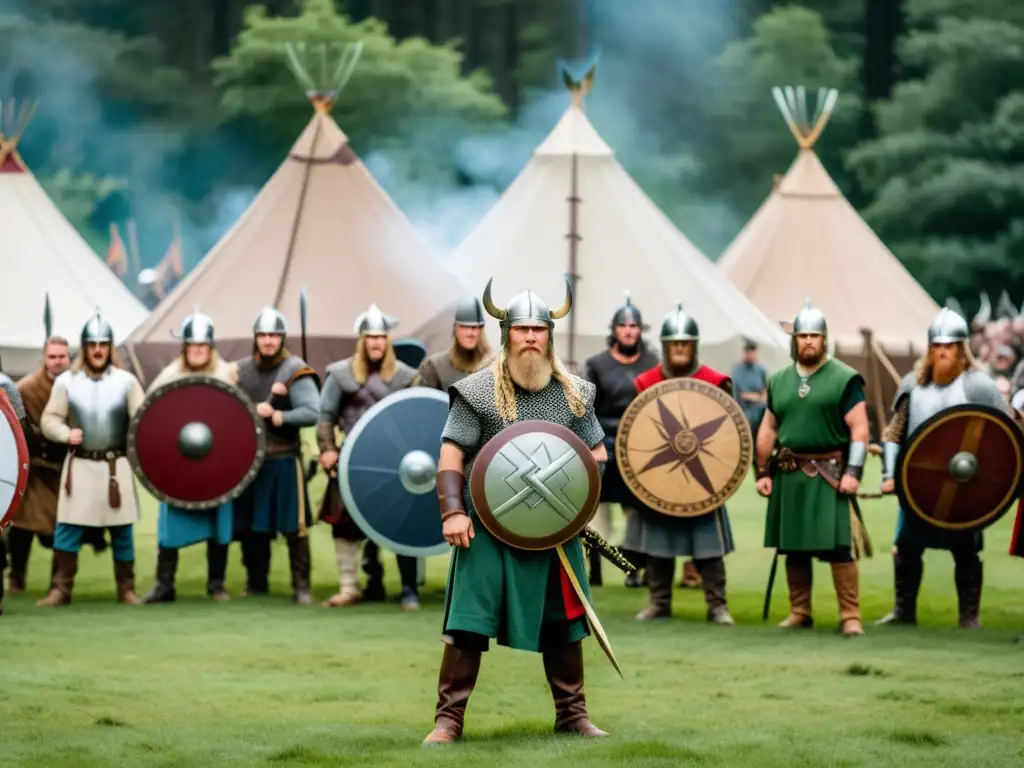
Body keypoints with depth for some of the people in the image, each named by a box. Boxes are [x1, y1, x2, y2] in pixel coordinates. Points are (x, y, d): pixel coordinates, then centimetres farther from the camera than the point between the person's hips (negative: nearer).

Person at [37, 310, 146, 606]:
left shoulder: (126, 381, 0)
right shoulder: (66, 381, 1)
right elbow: (49, 420, 3)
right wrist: (66, 433, -16)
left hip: (116, 465, 0)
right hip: (79, 464, 0)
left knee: (122, 530, 5)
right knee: (67, 529, -2)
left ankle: (126, 589, 15)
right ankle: (61, 589, 3)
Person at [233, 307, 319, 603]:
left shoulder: (295, 371, -7)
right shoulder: (242, 370, 8)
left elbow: (312, 413, -15)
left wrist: (277, 416, -22)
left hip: (284, 459, -4)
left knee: (294, 526, -4)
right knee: (250, 526, 10)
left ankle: (301, 586, 2)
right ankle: (256, 583, 22)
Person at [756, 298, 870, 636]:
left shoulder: (844, 379, -3)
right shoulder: (778, 381, 13)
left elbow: (859, 429, -6)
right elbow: (768, 430, 17)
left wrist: (853, 472, -14)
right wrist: (763, 472, 10)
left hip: (829, 474, -5)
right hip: (789, 474, 5)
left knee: (838, 546, -9)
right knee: (793, 547, 9)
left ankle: (850, 616, -6)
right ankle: (799, 613, 18)